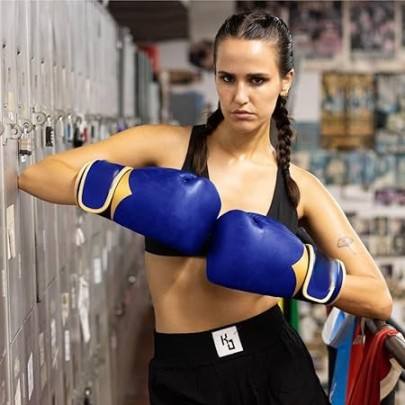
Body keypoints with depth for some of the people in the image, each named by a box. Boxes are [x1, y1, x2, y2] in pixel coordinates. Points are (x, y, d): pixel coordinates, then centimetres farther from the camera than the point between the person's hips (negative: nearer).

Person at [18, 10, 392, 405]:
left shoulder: (300, 186, 0)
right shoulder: (169, 146, -5)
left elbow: (379, 299, -1)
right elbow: (36, 175, -11)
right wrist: (126, 192, -28)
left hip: (276, 368, 1)